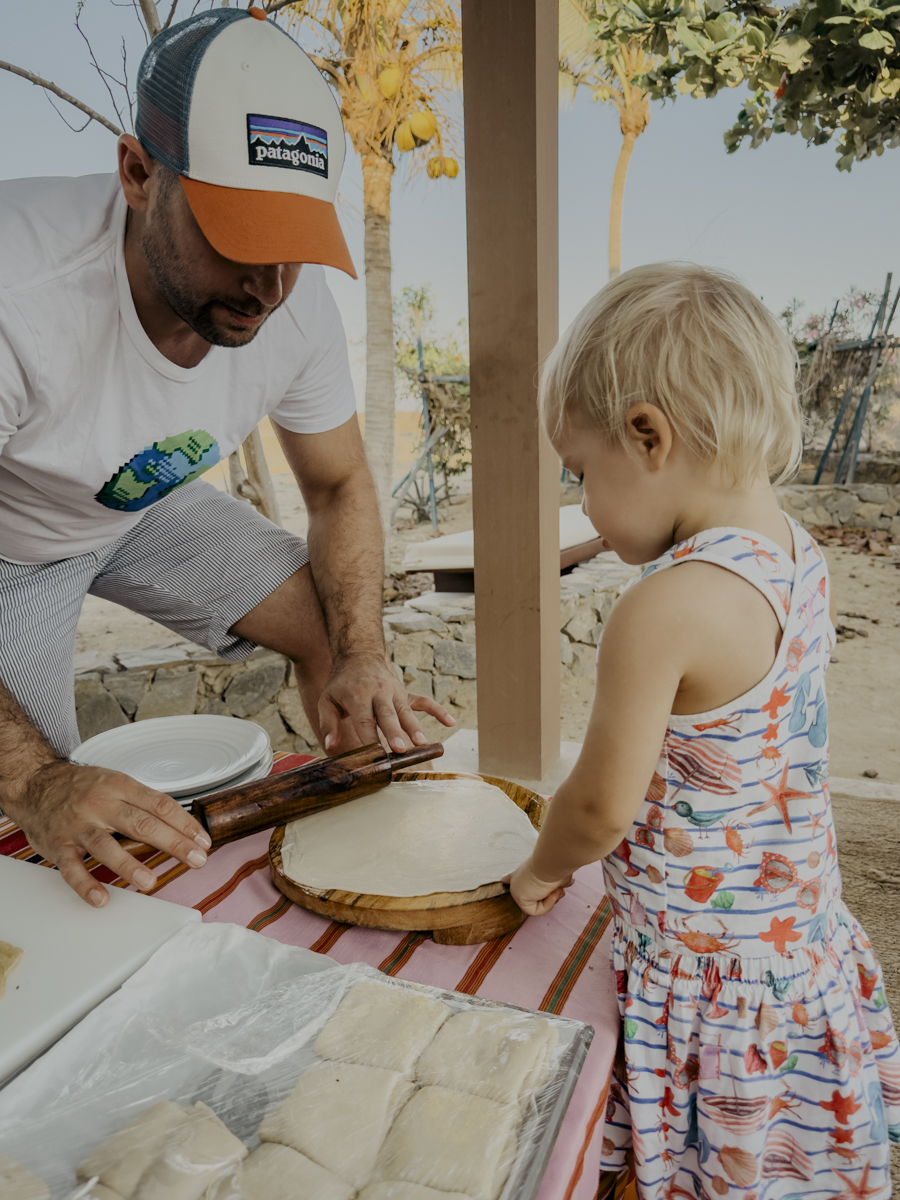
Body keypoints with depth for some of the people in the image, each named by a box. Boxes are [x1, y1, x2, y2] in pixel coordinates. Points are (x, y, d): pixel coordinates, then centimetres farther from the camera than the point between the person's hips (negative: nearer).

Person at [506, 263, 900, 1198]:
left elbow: (603, 808, -19)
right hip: (803, 943, 8)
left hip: (706, 972, -8)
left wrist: (542, 869, -1)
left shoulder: (662, 609, -30)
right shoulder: (797, 557, -4)